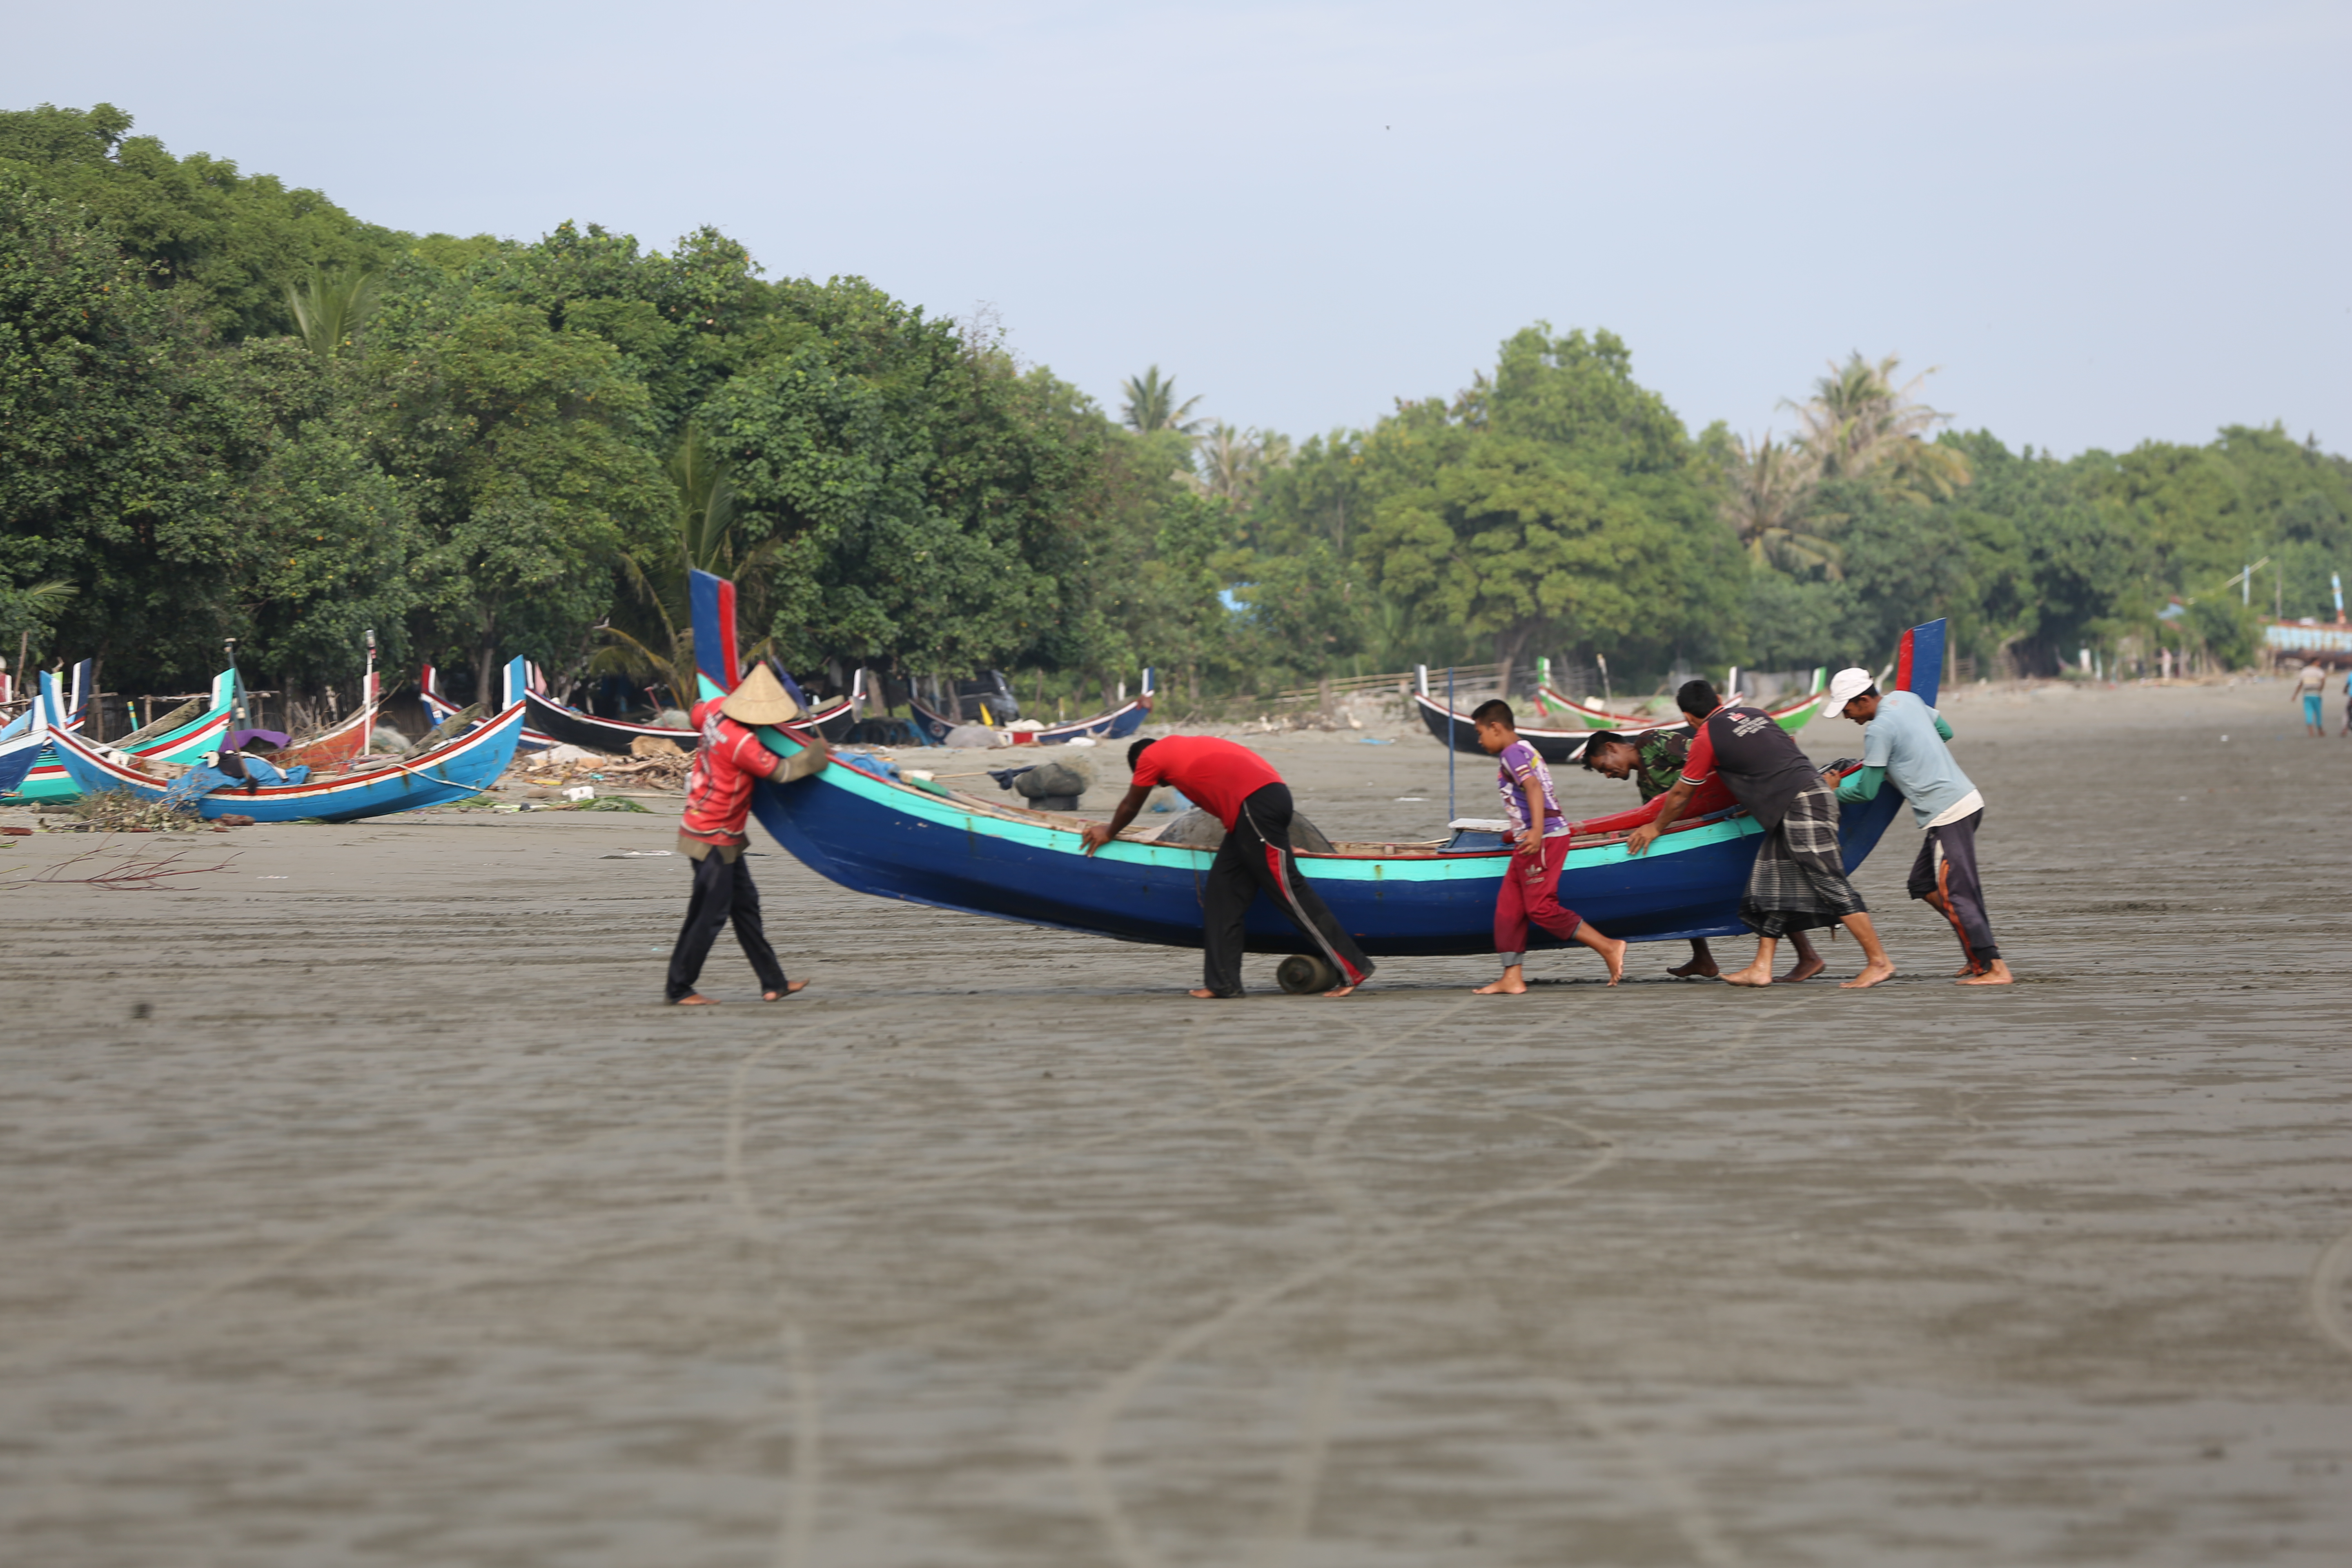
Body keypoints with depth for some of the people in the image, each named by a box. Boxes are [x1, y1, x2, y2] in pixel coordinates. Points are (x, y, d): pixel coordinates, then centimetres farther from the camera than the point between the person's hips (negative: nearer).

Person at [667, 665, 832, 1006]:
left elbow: (697, 713, 22)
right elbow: (780, 771, -15)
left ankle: (773, 983, 20)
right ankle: (679, 988, 8)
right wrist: (816, 753, 0)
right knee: (710, 914, -2)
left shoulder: (716, 709, -2)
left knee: (746, 905, 14)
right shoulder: (743, 743, -26)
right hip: (713, 839, -10)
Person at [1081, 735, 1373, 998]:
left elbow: (1130, 807, 23)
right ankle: (1223, 982, 12)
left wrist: (1109, 833, 41)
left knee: (1287, 888, -9)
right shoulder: (1182, 746, 31)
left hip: (1254, 802, -9)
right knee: (1221, 894, 11)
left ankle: (1352, 969, -10)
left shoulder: (1150, 757, 9)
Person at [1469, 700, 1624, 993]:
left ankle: (1608, 947, -12)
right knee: (1508, 907, 8)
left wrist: (1537, 831, -36)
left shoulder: (1512, 753, -10)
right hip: (1532, 840, 11)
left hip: (1545, 838, -11)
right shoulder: (1525, 752, 21)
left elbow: (1534, 787, -25)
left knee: (1541, 907, -13)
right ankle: (1512, 978, 6)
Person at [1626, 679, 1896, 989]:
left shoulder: (1707, 737, -1)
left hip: (1800, 806, -9)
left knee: (1830, 883, -9)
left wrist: (1656, 828, 26)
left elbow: (1681, 795, 11)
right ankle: (1762, 968, 10)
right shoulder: (1756, 714, 19)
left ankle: (1879, 962, -10)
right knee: (1772, 883, 11)